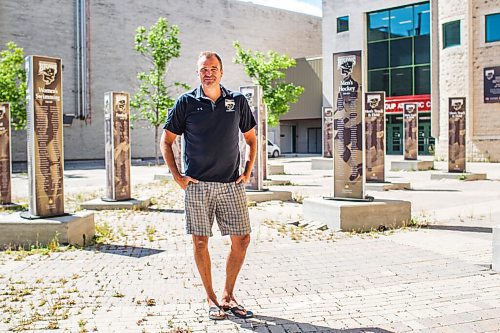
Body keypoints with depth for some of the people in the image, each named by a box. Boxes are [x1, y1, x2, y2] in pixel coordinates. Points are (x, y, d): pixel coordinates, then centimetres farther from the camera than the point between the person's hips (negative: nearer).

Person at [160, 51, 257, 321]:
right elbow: (166, 141, 6)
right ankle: (211, 300, 18)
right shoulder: (186, 102, 1)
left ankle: (228, 296, 20)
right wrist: (177, 176, -2)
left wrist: (248, 172, 8)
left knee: (242, 240, 2)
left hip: (231, 185, 2)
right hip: (197, 185, -2)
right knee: (200, 241, 3)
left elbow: (251, 139, 17)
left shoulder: (237, 101, 7)